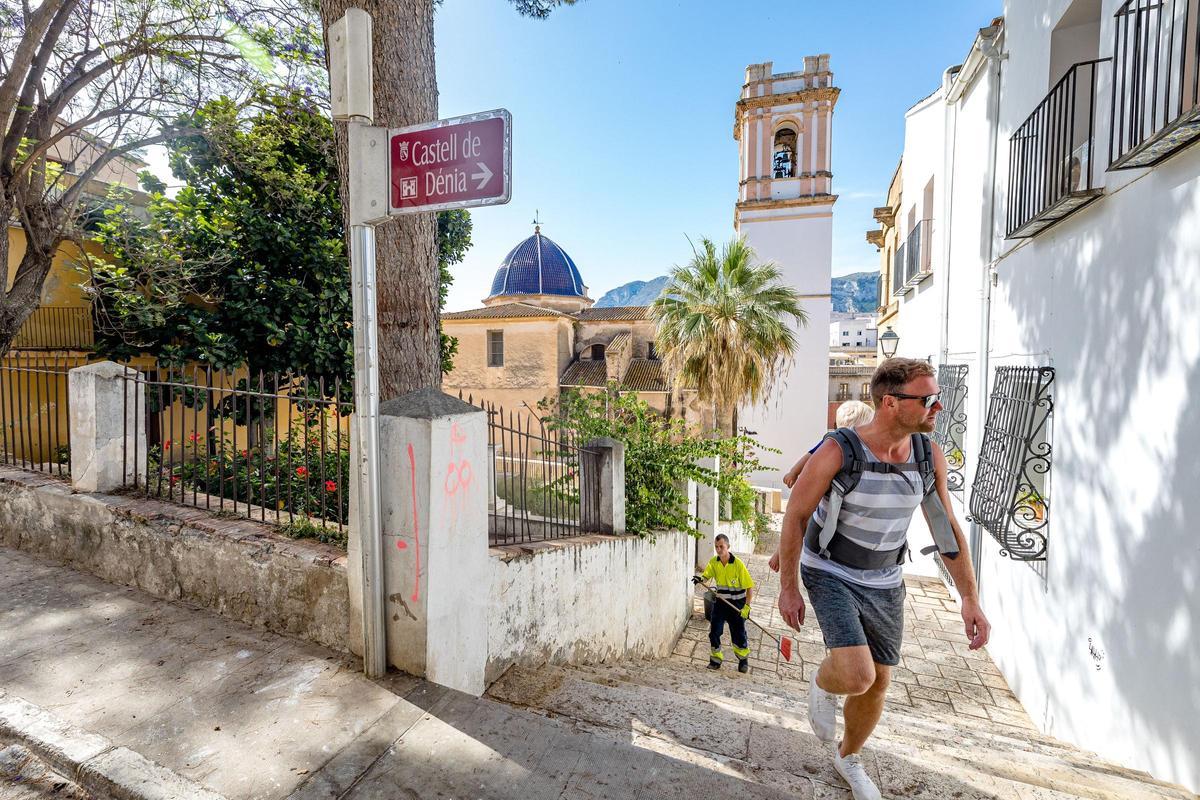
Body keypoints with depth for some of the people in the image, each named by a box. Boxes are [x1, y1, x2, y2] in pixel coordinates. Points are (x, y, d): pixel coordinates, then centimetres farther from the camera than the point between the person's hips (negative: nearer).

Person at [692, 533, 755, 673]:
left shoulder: (738, 564, -18)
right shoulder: (713, 562, -4)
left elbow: (749, 586, -14)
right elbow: (706, 575, -10)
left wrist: (747, 607, -18)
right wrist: (699, 578, -34)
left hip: (736, 604, -3)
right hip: (720, 603, 4)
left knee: (739, 634, 7)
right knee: (714, 632, 1)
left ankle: (743, 660, 32)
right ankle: (716, 660, 19)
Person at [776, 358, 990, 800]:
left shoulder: (929, 455, -10)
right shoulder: (837, 452, -26)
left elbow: (947, 527, 1)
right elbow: (795, 516, -16)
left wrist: (971, 599, -3)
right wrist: (788, 588, -12)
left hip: (884, 583, 5)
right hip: (830, 575, -5)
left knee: (878, 683, 14)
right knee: (857, 676, -21)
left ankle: (848, 757, 44)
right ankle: (823, 685, 18)